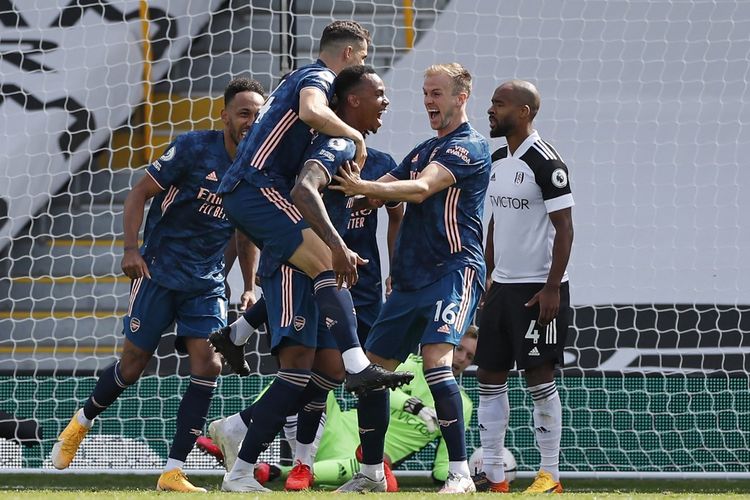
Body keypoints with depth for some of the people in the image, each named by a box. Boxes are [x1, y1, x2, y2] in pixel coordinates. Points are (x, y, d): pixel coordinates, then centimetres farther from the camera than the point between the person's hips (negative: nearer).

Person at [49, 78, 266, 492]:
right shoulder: (194, 148, -12)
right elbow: (140, 193, -7)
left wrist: (249, 288, 14)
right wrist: (131, 248, -18)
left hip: (207, 283, 4)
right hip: (159, 272, -4)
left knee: (207, 366, -12)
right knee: (132, 366, 2)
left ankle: (173, 472, -6)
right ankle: (81, 422, 32)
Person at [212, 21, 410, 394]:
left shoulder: (302, 77, 27)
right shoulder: (319, 77, -5)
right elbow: (312, 112, -30)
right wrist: (355, 136, -14)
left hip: (240, 193, 10)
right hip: (257, 186, -10)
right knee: (330, 266, -21)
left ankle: (234, 336, 31)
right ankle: (357, 367, -35)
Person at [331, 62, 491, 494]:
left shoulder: (472, 147, -6)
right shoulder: (425, 150, 22)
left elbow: (421, 189, -21)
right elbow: (386, 189, 19)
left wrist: (365, 188, -32)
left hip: (454, 271, -9)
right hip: (411, 277, 9)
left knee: (436, 360, -24)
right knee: (373, 367, 6)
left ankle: (461, 473, -22)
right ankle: (371, 474, 17)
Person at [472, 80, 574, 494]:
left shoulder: (544, 161, -13)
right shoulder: (496, 161, 12)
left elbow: (564, 228, -15)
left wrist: (552, 288, -19)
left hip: (539, 289, -9)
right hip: (502, 286, 9)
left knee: (539, 376, -4)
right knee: (489, 376, 6)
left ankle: (549, 476, 3)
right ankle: (493, 476, 10)